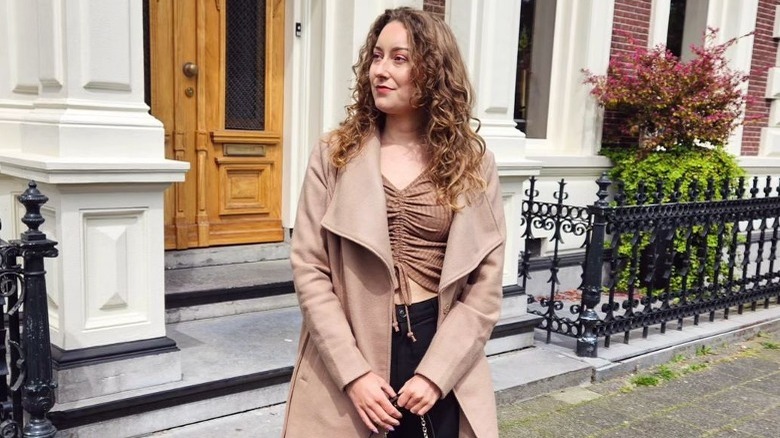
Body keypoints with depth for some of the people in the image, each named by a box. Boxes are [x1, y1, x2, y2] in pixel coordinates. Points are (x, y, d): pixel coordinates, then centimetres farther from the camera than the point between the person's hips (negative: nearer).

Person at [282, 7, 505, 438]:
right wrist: (354, 372, -12)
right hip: (346, 357, 0)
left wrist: (435, 373, -10)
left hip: (438, 349, 1)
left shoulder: (472, 162, -1)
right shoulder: (335, 154, -1)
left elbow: (486, 283, -2)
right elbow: (309, 268, -6)